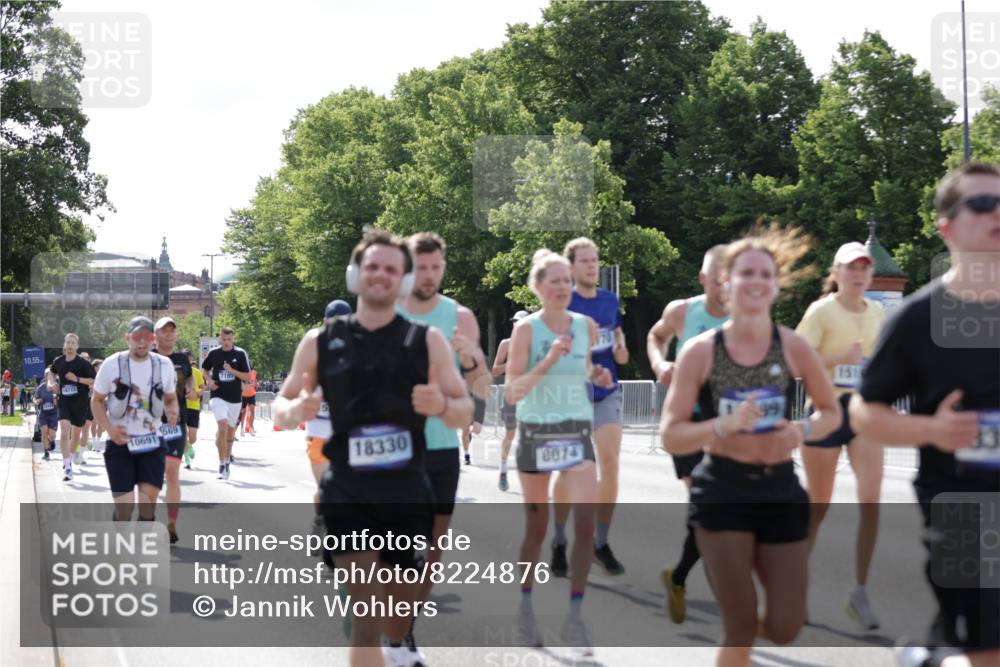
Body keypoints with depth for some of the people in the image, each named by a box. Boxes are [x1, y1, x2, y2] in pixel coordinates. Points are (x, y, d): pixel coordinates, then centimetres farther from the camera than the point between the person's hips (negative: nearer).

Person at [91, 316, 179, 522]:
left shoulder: (164, 365, 1)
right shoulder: (112, 364, -6)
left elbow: (171, 399, 14)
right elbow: (97, 401, 1)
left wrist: (172, 413, -11)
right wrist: (109, 428, -16)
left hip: (151, 442, 2)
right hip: (120, 442, -2)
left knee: (149, 499, -8)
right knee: (124, 505, -5)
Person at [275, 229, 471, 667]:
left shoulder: (427, 341, 0)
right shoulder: (320, 342, 1)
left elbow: (465, 411, 3)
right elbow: (281, 407, 9)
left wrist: (442, 406, -21)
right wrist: (295, 410, -16)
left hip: (407, 489, 2)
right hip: (346, 490, -2)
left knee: (402, 595, 18)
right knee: (365, 604, -13)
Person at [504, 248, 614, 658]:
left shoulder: (587, 326, 2)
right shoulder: (526, 329, -9)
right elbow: (511, 393, -15)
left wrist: (596, 375, 2)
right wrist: (547, 363, -27)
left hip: (578, 433, 2)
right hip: (536, 434, -2)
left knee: (586, 524, -12)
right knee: (537, 527, 9)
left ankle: (575, 618, -5)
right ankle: (525, 605, 31)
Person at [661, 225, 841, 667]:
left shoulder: (794, 348, -3)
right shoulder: (700, 351, -8)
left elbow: (832, 412, 10)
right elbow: (670, 437, -8)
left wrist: (801, 431, -11)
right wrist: (726, 425, -24)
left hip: (781, 492, 2)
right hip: (722, 495, -2)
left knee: (784, 628, 4)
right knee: (741, 626, -3)